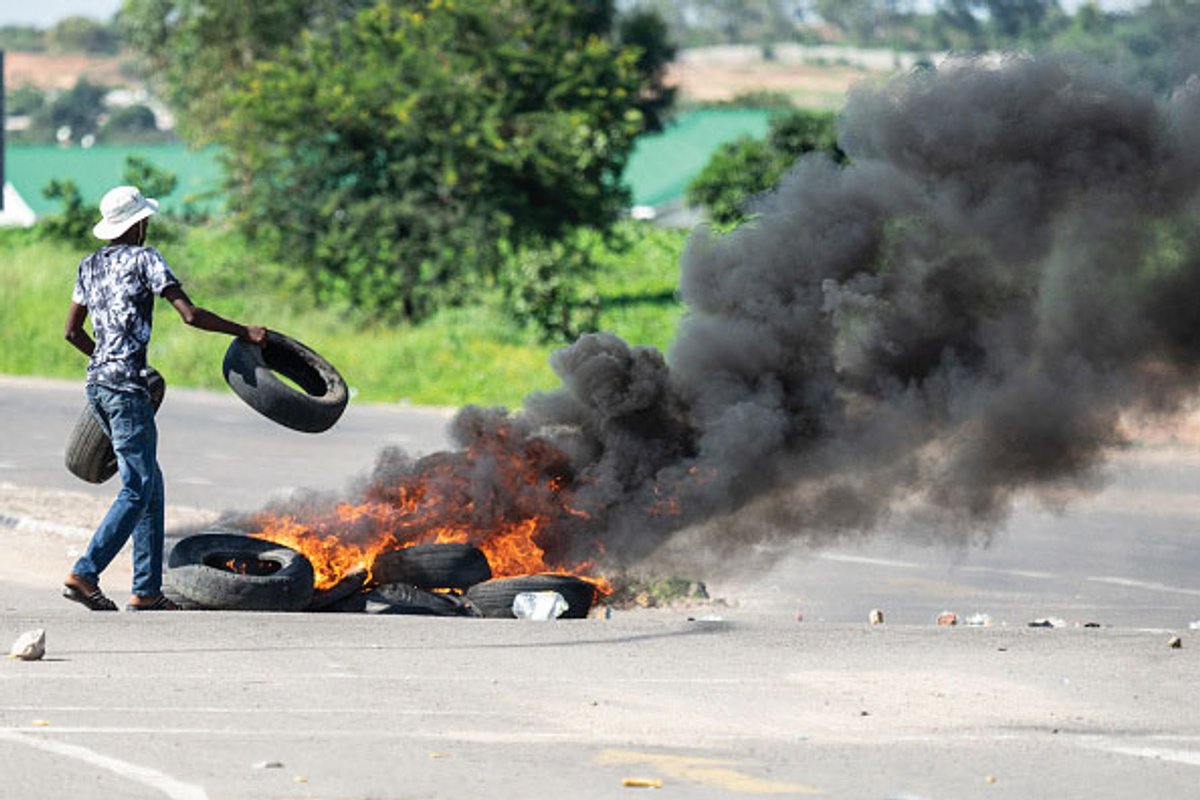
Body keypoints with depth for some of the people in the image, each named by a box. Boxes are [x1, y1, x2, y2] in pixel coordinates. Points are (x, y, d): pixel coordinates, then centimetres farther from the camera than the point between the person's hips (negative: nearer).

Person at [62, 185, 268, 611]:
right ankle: (84, 574, -16)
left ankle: (147, 589, 9)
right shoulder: (144, 258, -7)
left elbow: (72, 331, 21)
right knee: (137, 489, -7)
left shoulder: (89, 266, 15)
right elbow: (191, 315, -12)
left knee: (150, 483, 12)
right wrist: (244, 332, -2)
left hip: (97, 383, 8)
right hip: (126, 388, -8)